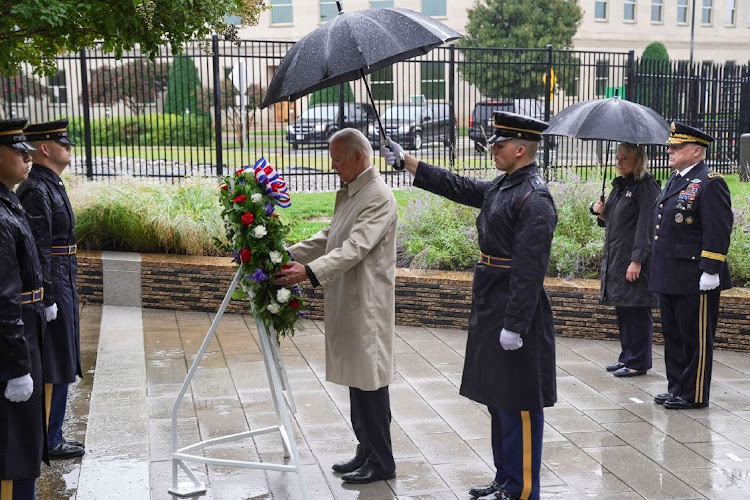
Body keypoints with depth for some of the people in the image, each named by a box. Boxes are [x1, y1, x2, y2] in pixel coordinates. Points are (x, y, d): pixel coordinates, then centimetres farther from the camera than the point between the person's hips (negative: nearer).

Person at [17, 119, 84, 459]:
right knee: (54, 369, -2)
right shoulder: (36, 190, -17)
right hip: (52, 287, -10)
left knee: (58, 367, 15)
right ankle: (49, 441, 8)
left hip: (62, 285, 10)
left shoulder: (51, 185, 14)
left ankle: (49, 435, 25)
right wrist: (49, 299, -21)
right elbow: (38, 250, -21)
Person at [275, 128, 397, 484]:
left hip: (366, 306, -9)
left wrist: (310, 271, -35)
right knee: (356, 380, 15)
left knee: (369, 382, -1)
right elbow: (329, 238, 18)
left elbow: (355, 248, -26)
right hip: (345, 303, 9)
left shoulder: (378, 197, -17)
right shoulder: (348, 193, 14)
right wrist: (290, 254, 9)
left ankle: (381, 463, 11)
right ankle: (367, 452, 27)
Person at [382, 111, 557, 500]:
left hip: (515, 314, -10)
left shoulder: (534, 199, -19)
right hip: (491, 311, 10)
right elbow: (459, 188, 20)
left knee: (519, 405, 1)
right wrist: (407, 161, 19)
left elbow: (530, 270, -22)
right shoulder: (502, 187, 10)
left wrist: (514, 325, -23)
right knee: (498, 399, 18)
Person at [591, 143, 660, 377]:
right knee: (622, 309, 15)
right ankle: (627, 357, 25)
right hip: (616, 257, 9)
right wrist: (602, 213, 0)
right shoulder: (620, 185, 14)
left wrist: (637, 261, -21)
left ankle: (638, 362, 6)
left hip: (635, 260, -9)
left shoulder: (646, 187, -12)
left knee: (637, 311, -2)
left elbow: (645, 227, -17)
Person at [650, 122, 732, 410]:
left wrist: (710, 271, -21)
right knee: (673, 335, 16)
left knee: (695, 338, 2)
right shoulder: (676, 181, 15)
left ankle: (694, 395, 11)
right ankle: (676, 388, 27)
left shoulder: (710, 183, -13)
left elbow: (719, 232, -18)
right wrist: (660, 271, 22)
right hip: (670, 276, 9)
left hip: (694, 279, -9)